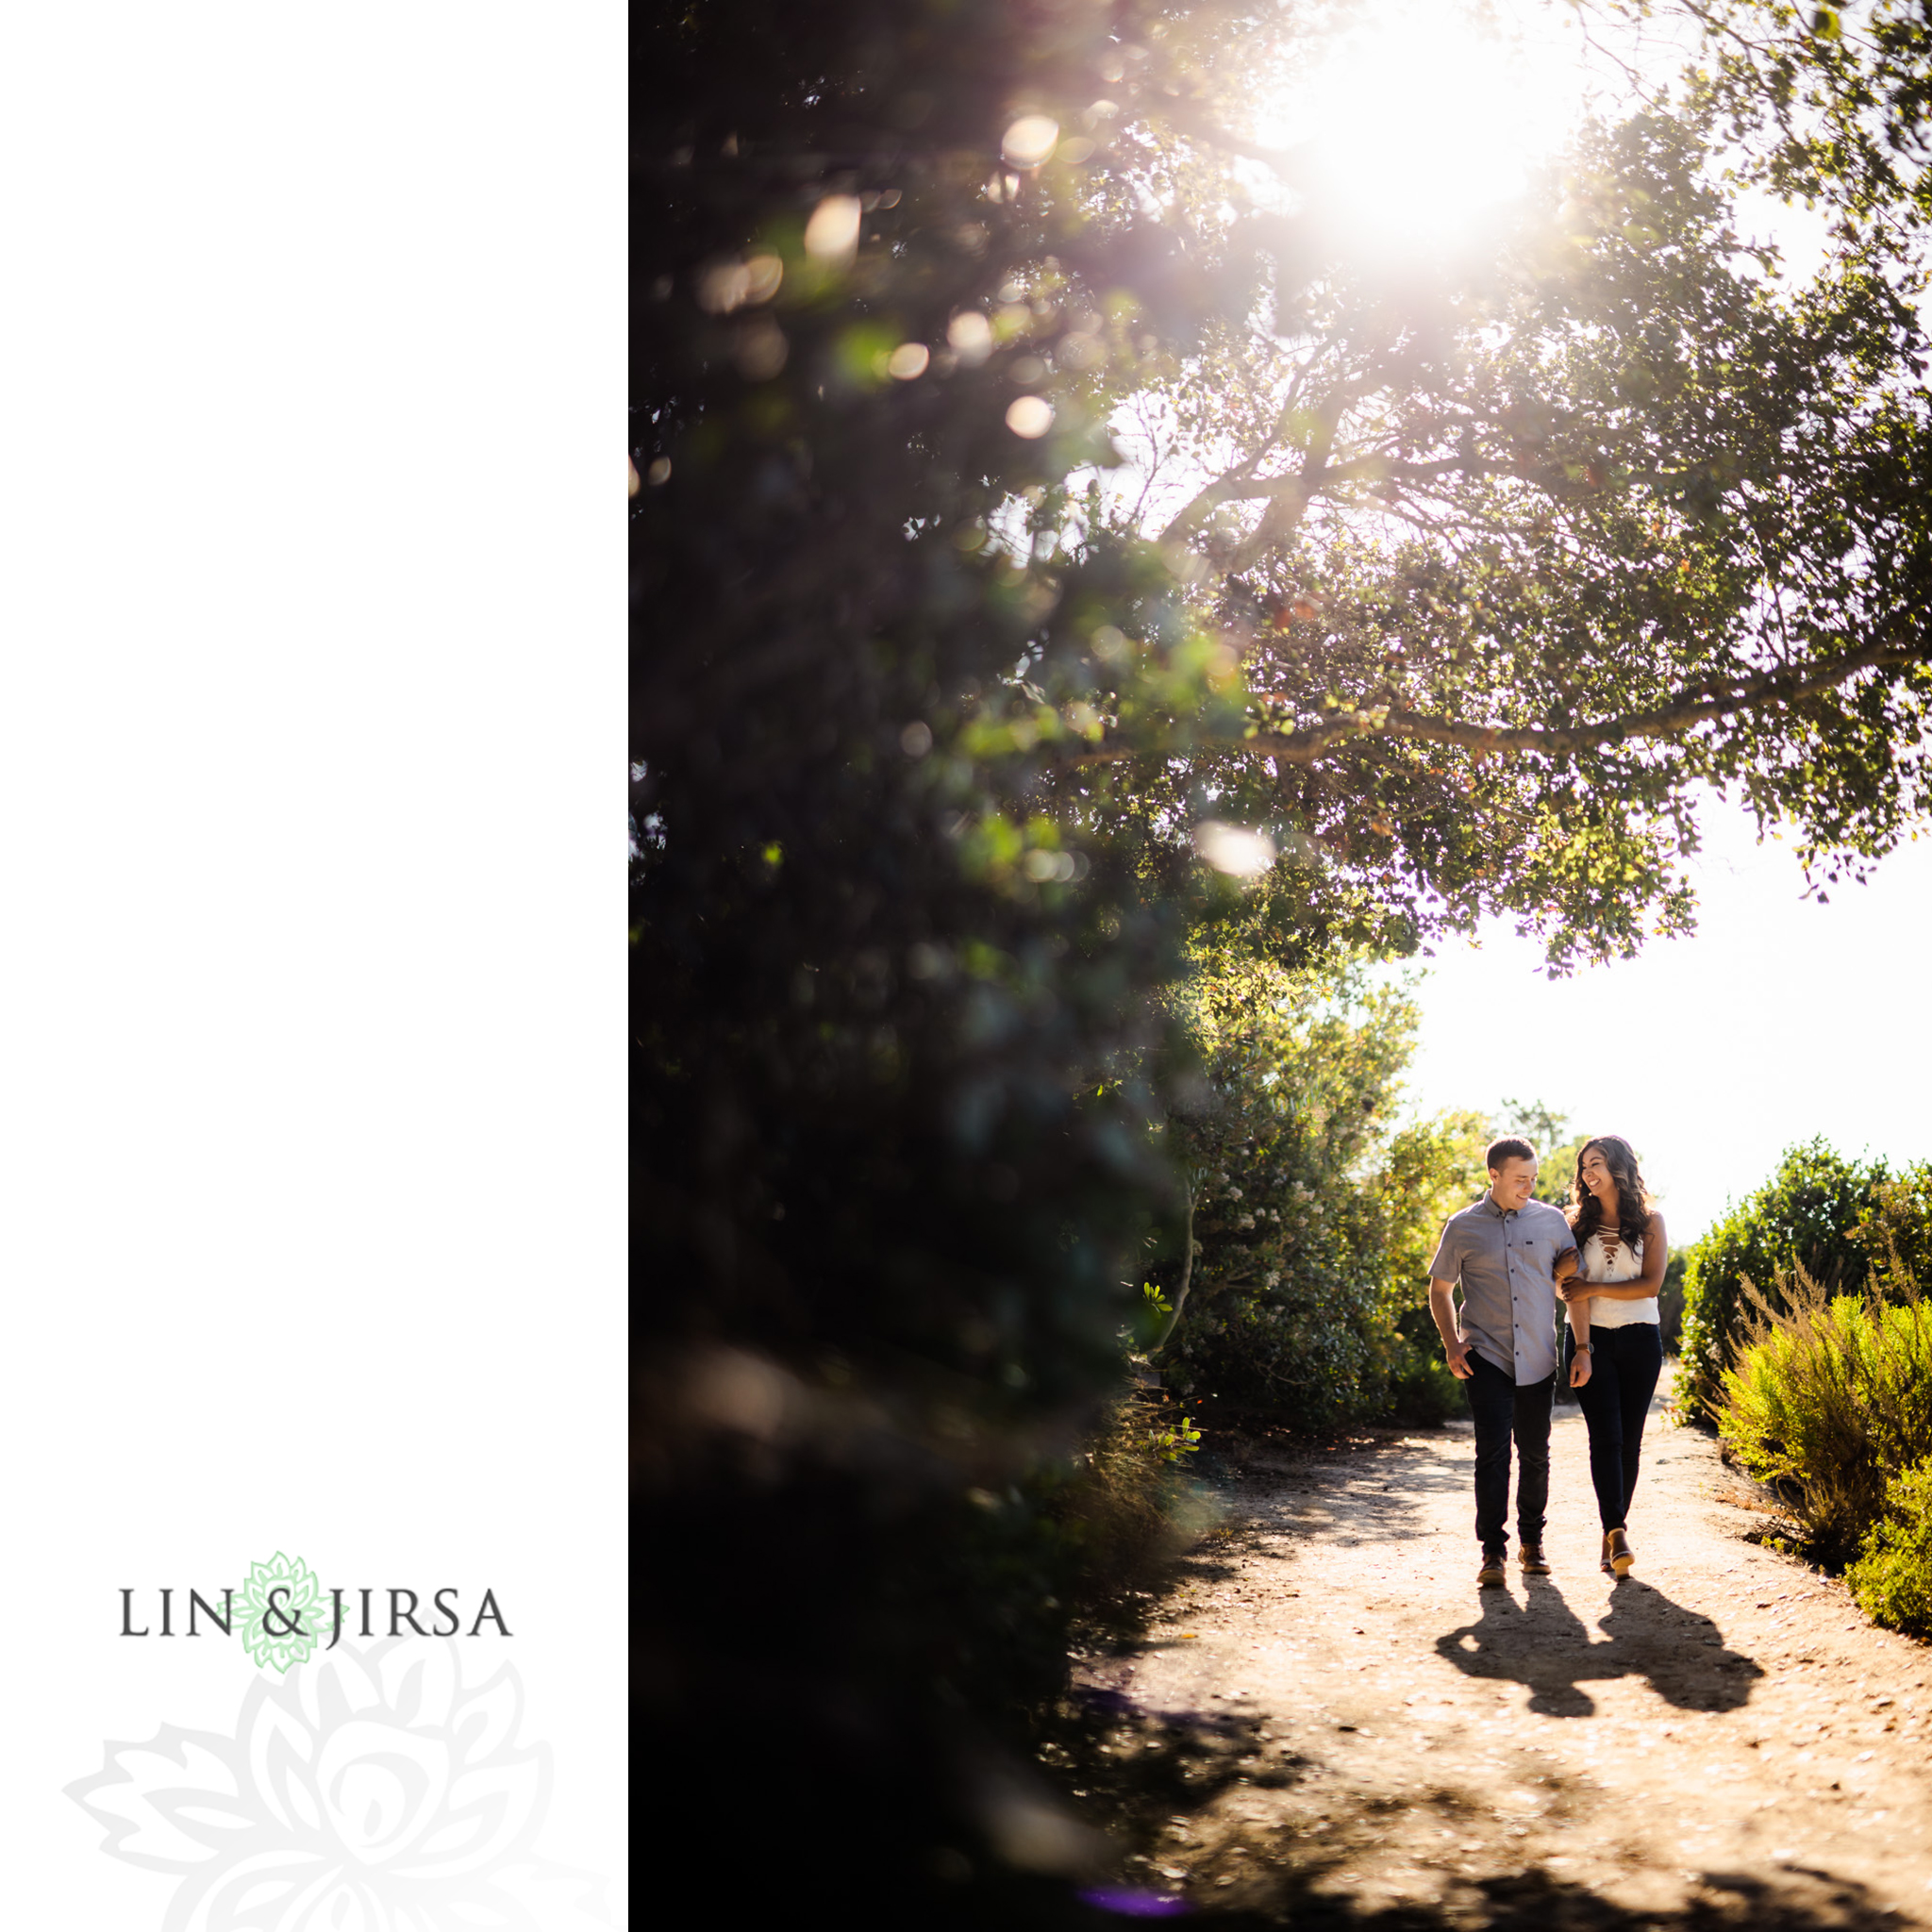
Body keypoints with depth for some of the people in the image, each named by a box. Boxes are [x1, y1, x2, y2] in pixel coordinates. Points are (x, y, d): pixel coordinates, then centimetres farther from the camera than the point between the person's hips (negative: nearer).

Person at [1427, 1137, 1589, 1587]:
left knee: (1535, 1453, 10)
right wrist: (1451, 1345, 0)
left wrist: (1582, 1348, 3)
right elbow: (1440, 1289, 11)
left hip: (1538, 1360, 2)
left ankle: (1531, 1542, 26)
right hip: (1486, 1358, -2)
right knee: (1492, 1451, -11)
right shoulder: (1463, 1228, 1)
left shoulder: (1552, 1221, 5)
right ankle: (1493, 1551, -7)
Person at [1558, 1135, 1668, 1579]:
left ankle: (1614, 1530, 13)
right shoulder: (1578, 1224, 8)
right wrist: (1582, 1348, -14)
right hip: (1593, 1338, 0)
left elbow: (1651, 1284, -4)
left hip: (1639, 1340, 1)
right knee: (1606, 1435, -12)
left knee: (1630, 1439, 2)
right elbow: (1574, 1288, -1)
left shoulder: (1649, 1221, 6)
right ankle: (1617, 1532, -20)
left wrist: (1595, 1288, -12)